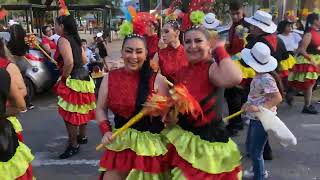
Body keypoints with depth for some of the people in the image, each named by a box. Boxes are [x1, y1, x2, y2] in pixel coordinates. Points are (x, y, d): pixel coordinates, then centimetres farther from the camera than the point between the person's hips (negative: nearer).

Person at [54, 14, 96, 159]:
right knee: (80, 110, 21)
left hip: (73, 81, -9)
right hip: (83, 77, 9)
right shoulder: (75, 39, 11)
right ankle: (82, 136, 38)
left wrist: (64, 78, -15)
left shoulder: (63, 40, -15)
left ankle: (73, 145, 11)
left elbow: (69, 62, -28)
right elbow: (84, 60, 16)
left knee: (70, 113, 1)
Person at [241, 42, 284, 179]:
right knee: (250, 147, 23)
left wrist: (259, 108, -29)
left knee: (255, 152, 4)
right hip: (255, 118, 9)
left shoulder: (266, 79, -24)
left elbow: (278, 98, -26)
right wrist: (249, 105, 3)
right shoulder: (259, 76, 2)